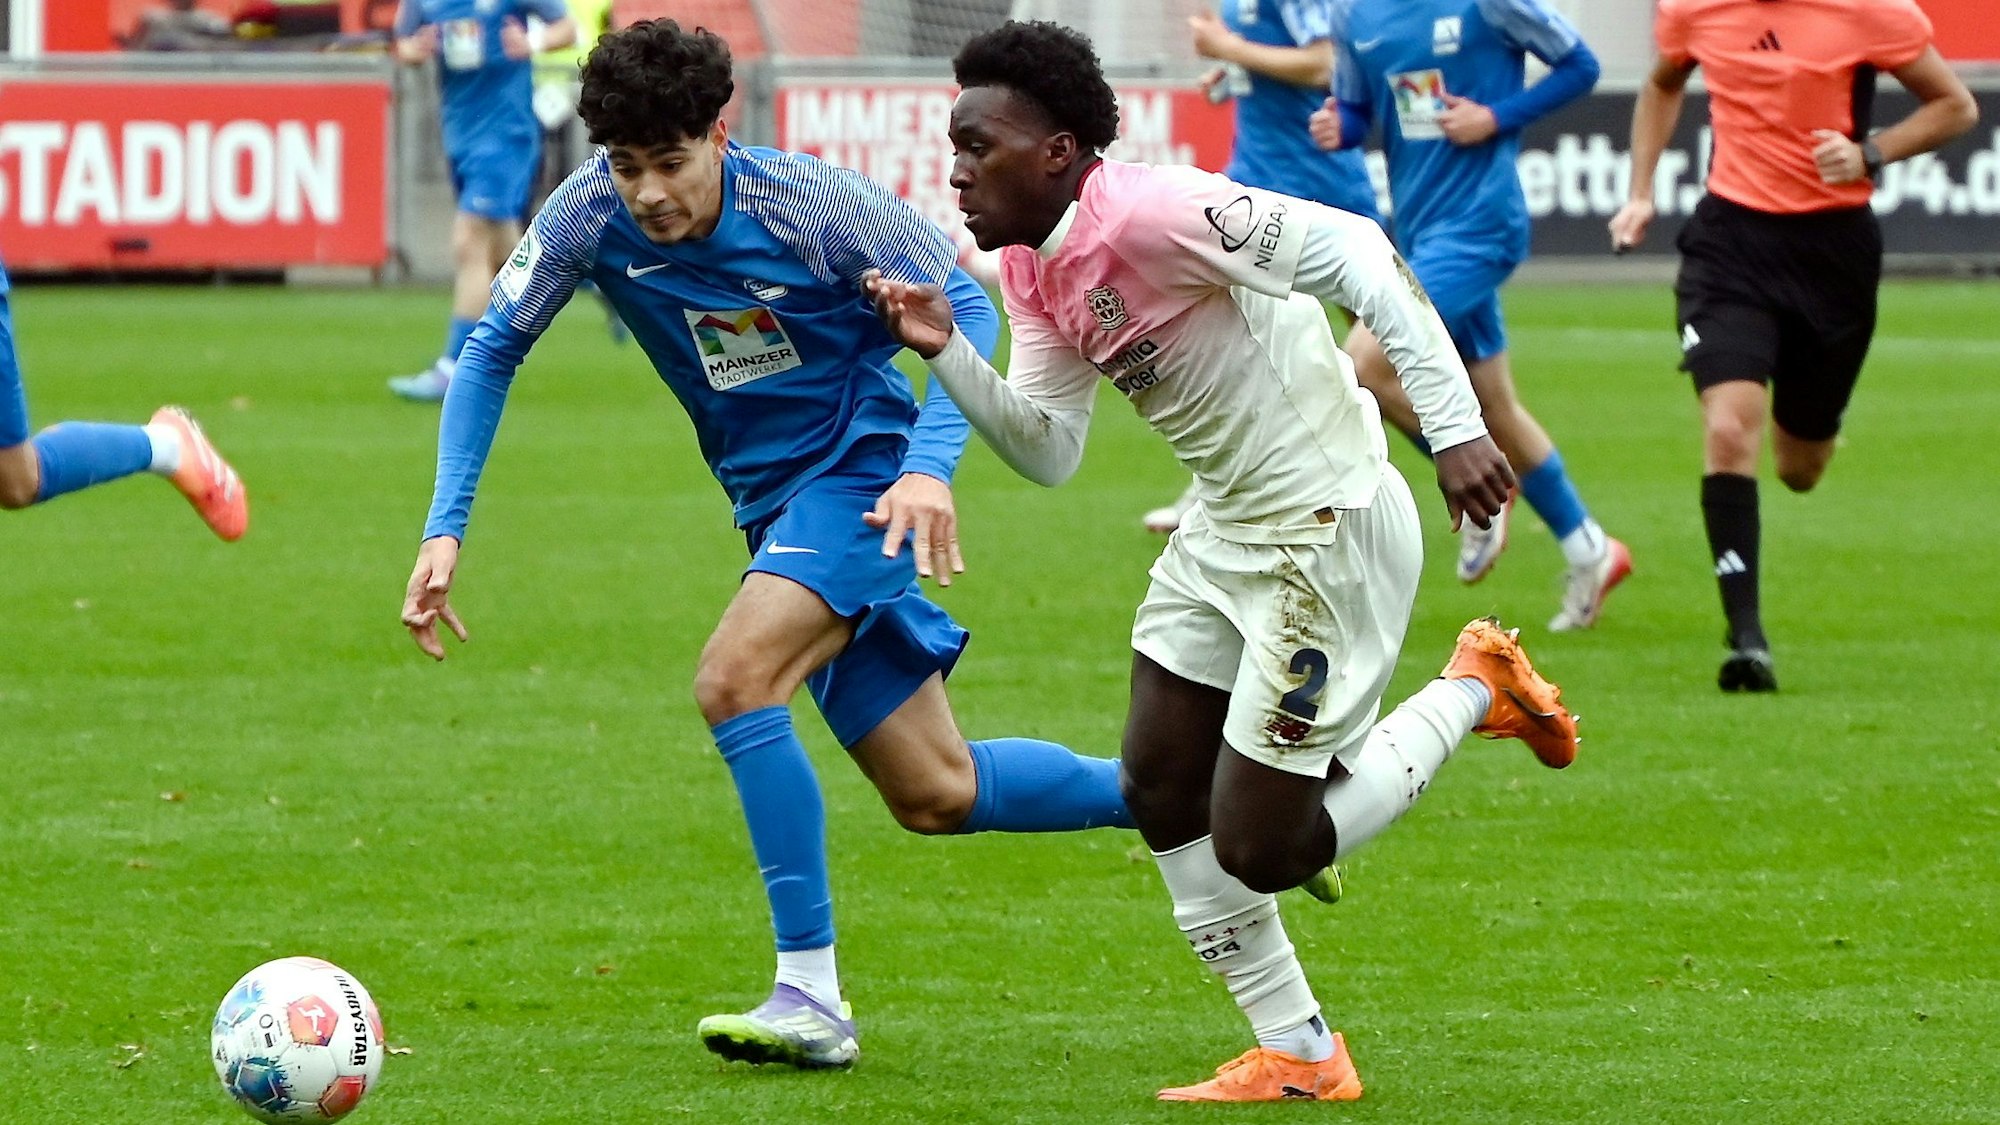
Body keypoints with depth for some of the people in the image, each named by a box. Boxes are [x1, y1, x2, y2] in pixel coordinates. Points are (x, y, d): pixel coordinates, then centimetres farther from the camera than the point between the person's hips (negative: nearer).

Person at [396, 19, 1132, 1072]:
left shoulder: (811, 203, -23)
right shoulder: (590, 214, -13)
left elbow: (964, 310, -12)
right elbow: (492, 350, -2)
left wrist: (930, 464, -28)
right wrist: (445, 527, -11)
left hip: (863, 468, -6)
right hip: (773, 502, 6)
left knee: (732, 680, -28)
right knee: (935, 797, 10)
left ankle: (810, 1001, -23)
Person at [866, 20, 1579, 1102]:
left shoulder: (1147, 214, -25)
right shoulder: (1033, 271, 5)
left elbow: (1352, 251, -27)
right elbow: (1047, 451, 9)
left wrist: (1455, 428, -31)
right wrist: (947, 351, -8)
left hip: (1329, 532, -10)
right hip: (1227, 528, 10)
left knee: (1257, 852, -5)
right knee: (1159, 788, 10)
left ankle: (1472, 694, 14)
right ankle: (1297, 1056, 22)